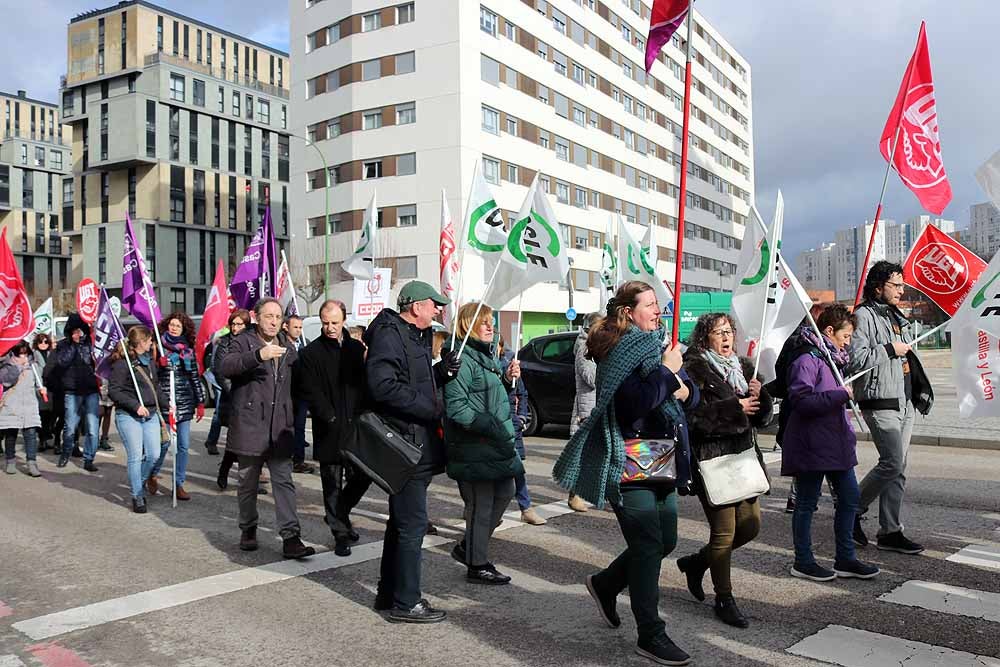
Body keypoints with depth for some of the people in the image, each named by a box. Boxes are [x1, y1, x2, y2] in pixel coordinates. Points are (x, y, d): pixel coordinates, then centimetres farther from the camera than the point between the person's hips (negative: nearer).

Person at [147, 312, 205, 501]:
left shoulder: (188, 350, 10)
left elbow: (195, 377, 13)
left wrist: (200, 402, 11)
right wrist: (159, 364, -18)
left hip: (185, 404, 3)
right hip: (165, 402, -3)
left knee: (183, 446, 4)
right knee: (164, 442, -3)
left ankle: (179, 484, 13)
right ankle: (152, 475, 24)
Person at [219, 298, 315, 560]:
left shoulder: (287, 350, 15)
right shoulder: (242, 342, -2)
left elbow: (293, 388, 23)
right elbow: (226, 367, -23)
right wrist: (258, 355, -36)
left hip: (280, 430, 3)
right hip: (250, 427, -3)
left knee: (284, 482, -2)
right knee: (248, 483, 10)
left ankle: (290, 538, -4)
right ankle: (248, 530, 27)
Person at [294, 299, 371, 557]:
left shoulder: (357, 349, 8)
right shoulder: (310, 353, -2)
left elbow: (367, 384, 8)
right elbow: (310, 393, -8)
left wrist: (361, 417, -4)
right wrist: (331, 418, -15)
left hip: (357, 428, 3)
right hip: (329, 431, -3)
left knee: (362, 476, 7)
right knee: (332, 485, 5)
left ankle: (339, 514, 32)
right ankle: (341, 533, 17)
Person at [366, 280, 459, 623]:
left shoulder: (416, 337, 19)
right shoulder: (389, 335, -14)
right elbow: (382, 386, -25)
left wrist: (442, 371, 3)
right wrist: (428, 407, -19)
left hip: (417, 444, 11)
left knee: (402, 522, 17)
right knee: (412, 524, -5)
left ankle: (388, 594, 28)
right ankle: (405, 603, 4)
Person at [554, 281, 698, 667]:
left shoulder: (653, 346, 12)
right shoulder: (619, 352, -13)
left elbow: (691, 396, 14)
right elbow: (636, 401, -27)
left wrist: (682, 389, -8)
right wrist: (667, 371, -17)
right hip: (629, 465, -9)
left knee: (665, 541, 15)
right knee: (648, 547, -5)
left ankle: (605, 584, 35)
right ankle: (650, 636, 7)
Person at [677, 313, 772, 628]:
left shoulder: (744, 367, 14)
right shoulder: (694, 369, -9)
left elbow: (762, 418, 15)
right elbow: (693, 416, -20)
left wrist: (758, 396, -6)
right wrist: (735, 407, -20)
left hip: (742, 455, 8)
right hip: (710, 459, -8)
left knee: (751, 524, 11)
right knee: (724, 530, -3)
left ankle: (695, 562, 32)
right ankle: (724, 600, 14)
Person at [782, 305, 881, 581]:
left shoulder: (831, 359, 15)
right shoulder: (807, 360, -16)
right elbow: (801, 401, -26)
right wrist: (840, 395, -22)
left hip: (835, 441, 10)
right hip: (811, 443, -10)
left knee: (850, 497, 12)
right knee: (807, 503, 3)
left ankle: (845, 559, 23)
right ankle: (803, 562, 16)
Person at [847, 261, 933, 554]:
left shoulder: (897, 317, 20)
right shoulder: (864, 315, -8)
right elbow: (856, 358, -20)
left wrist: (921, 390, 22)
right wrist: (889, 350, -14)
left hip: (905, 404, 9)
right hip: (881, 404, -9)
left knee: (898, 469, 8)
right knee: (892, 464, -15)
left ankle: (890, 532, 13)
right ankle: (852, 510, 3)